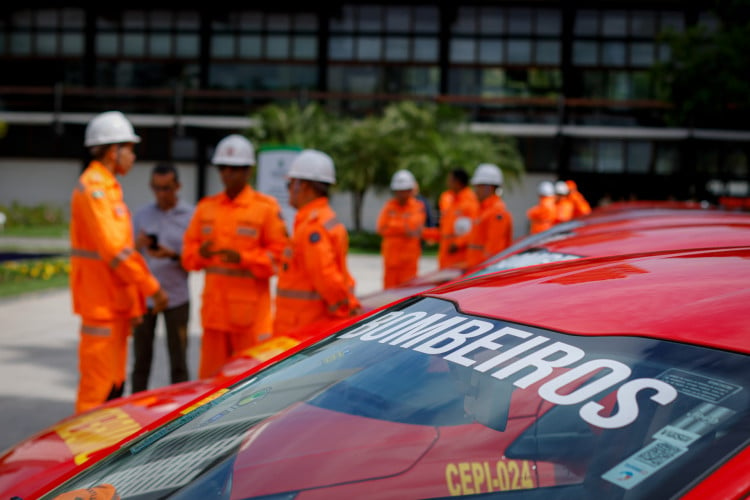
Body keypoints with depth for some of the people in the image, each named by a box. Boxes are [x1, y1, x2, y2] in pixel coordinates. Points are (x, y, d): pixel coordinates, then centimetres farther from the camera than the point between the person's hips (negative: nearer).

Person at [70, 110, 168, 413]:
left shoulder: (108, 188, 19)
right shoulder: (93, 188, -13)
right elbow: (114, 249, -22)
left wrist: (134, 299, 15)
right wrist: (152, 288, -18)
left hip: (117, 303, 10)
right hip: (101, 304, -10)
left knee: (115, 384, 14)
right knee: (98, 387, -6)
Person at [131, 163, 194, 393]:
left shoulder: (191, 216, 1)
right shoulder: (141, 215, 10)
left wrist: (171, 255, -18)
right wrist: (137, 245, -11)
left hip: (176, 298, -3)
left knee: (178, 363, 1)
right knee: (141, 360, 7)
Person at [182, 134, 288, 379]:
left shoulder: (266, 207, -1)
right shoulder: (206, 207, 13)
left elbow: (279, 255, -6)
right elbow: (188, 252, 13)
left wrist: (243, 258, -18)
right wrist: (200, 253, -9)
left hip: (251, 310, -4)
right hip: (214, 306, 5)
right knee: (211, 376, 8)